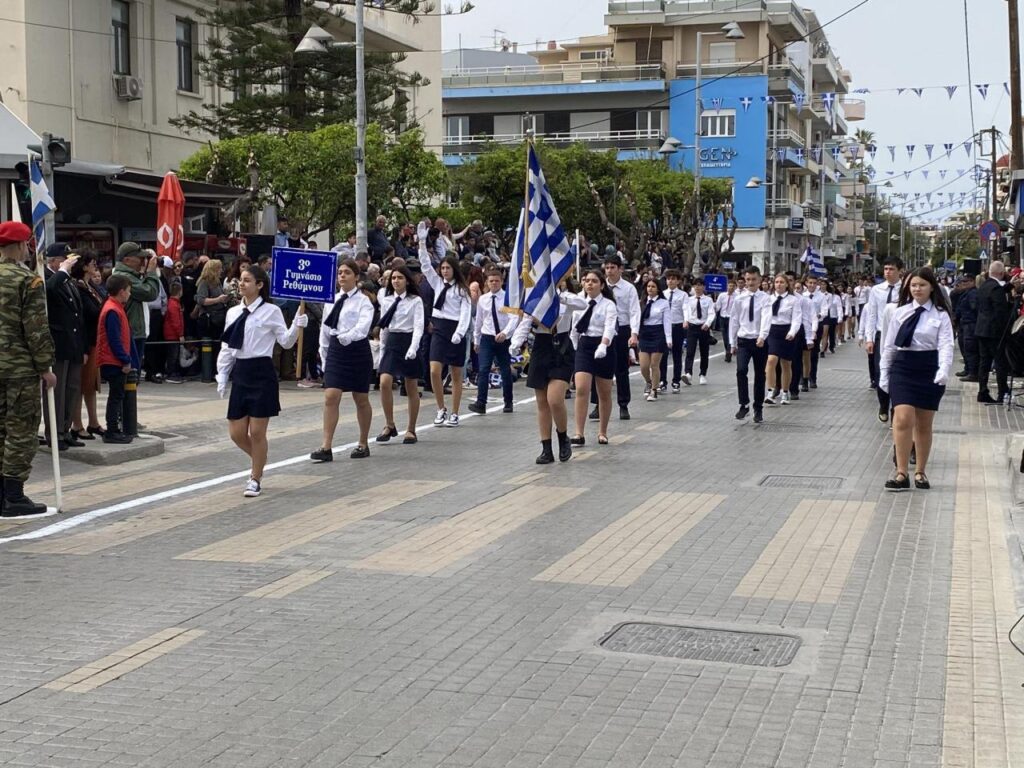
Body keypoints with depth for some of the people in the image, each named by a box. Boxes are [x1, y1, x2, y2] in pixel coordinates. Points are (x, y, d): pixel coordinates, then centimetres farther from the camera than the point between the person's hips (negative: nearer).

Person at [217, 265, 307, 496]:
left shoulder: (271, 311, -4)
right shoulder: (233, 312, 10)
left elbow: (286, 341, -7)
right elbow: (227, 348, 13)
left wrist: (298, 325, -23)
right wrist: (222, 377, 9)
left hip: (262, 372, -5)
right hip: (240, 373, 5)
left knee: (257, 432, -1)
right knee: (236, 433, 5)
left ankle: (256, 480, 14)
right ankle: (259, 461, 34)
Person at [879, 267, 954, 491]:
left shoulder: (940, 315, 0)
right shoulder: (900, 313, 6)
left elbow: (946, 345, -9)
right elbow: (889, 345, 10)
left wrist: (944, 370, -26)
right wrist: (884, 374, 9)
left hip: (929, 370, -1)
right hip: (903, 368, 1)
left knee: (924, 424, 8)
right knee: (903, 420, -12)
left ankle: (920, 472, 21)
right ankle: (901, 473, -9)